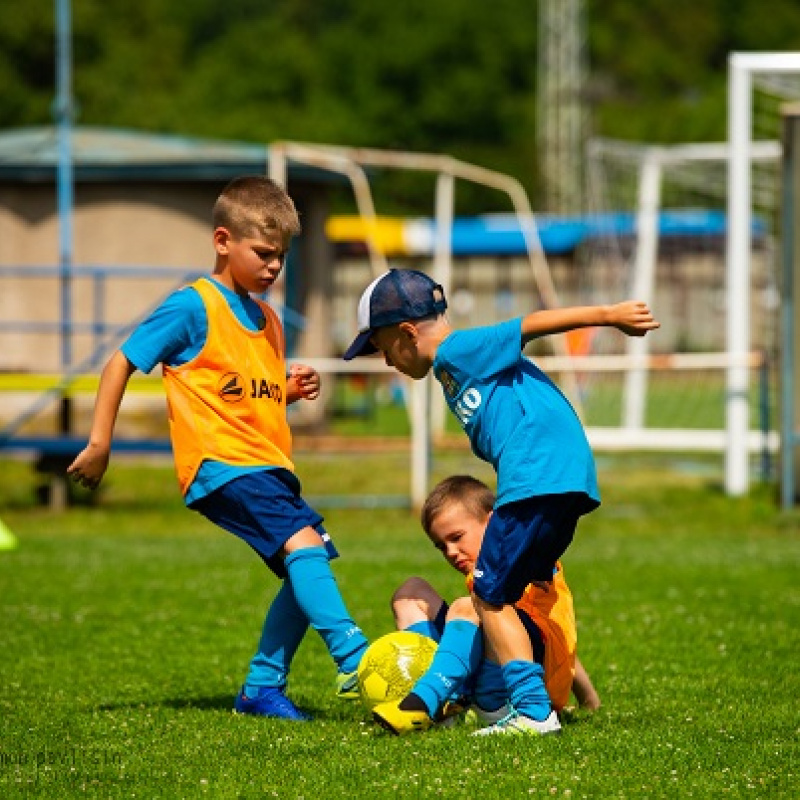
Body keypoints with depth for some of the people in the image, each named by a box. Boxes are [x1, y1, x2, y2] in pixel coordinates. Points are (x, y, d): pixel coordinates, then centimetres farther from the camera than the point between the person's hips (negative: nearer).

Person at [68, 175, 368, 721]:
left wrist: (291, 391, 8)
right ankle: (354, 660, -35)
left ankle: (263, 687, 15)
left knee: (309, 569, 4)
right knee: (303, 541, -25)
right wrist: (99, 444, -6)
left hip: (268, 465, 9)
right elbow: (121, 365, -3)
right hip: (221, 465, -9)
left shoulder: (267, 321, 19)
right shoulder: (194, 308, -6)